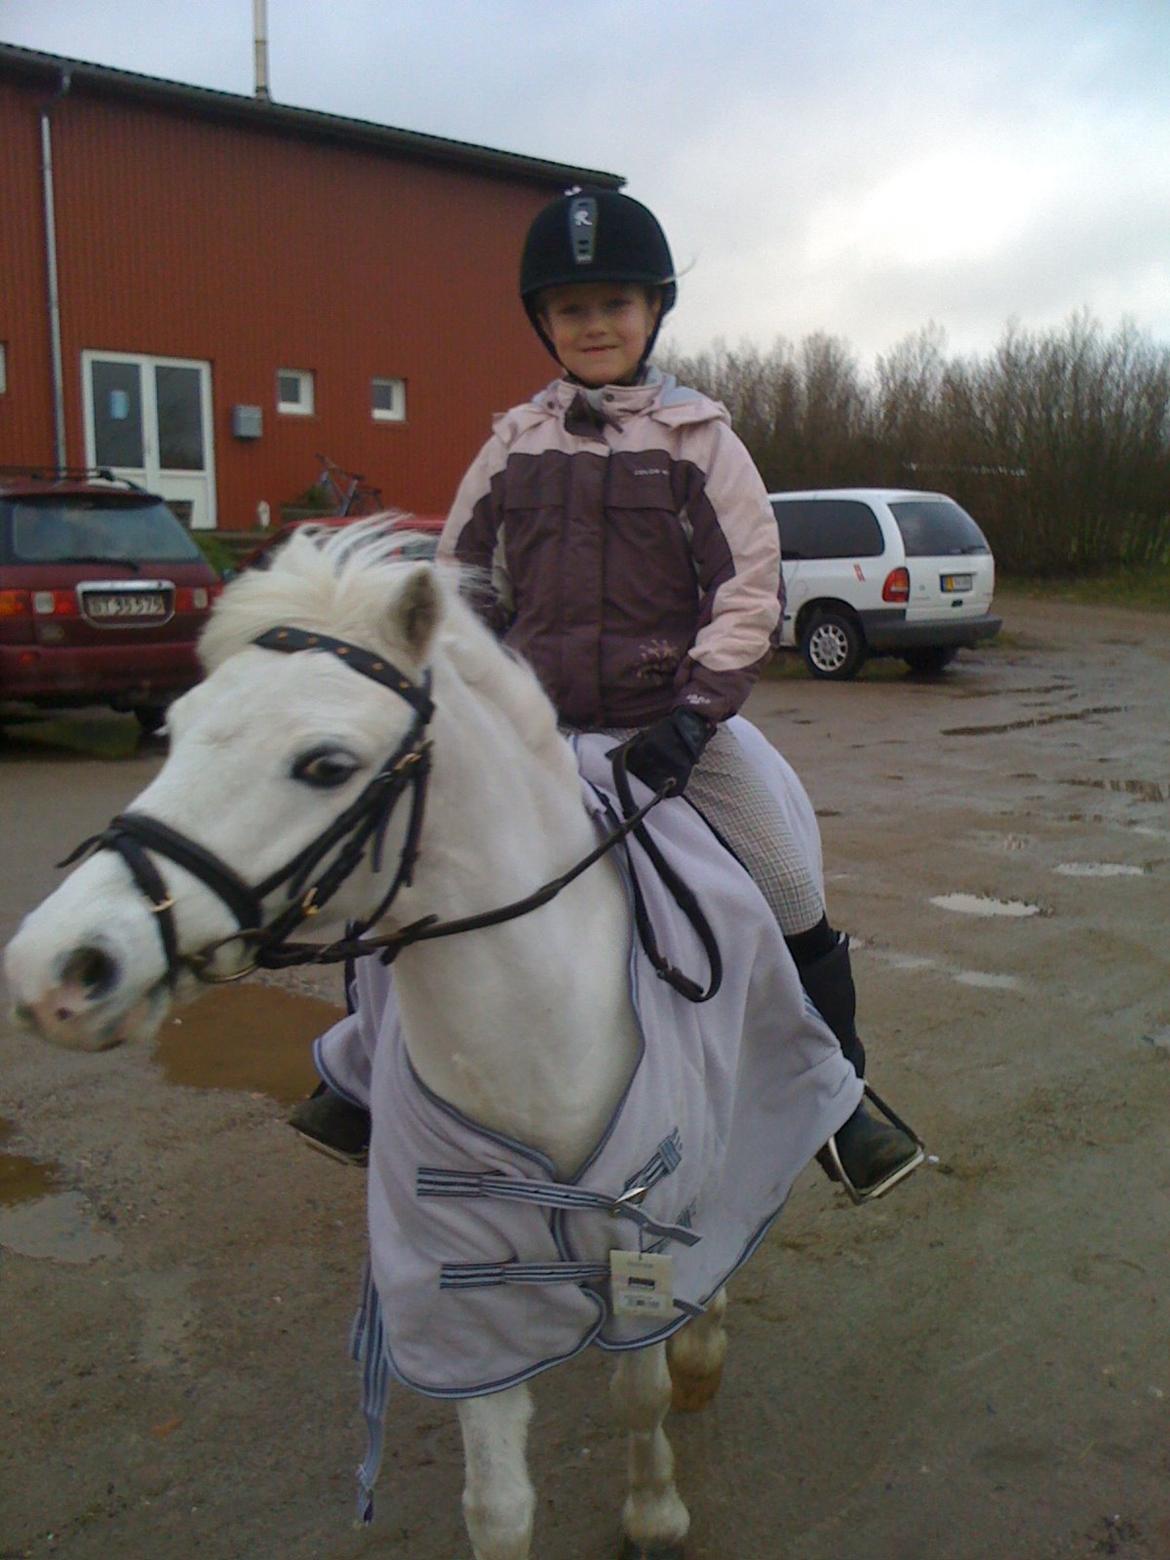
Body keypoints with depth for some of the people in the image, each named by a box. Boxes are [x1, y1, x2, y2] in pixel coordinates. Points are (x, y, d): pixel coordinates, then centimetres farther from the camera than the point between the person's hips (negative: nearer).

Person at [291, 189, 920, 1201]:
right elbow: (464, 589, 14)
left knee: (794, 905, -6)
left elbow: (749, 589, -5)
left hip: (670, 725, -2)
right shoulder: (514, 447, 7)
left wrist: (698, 709, -17)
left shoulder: (698, 439, 0)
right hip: (535, 726, 2)